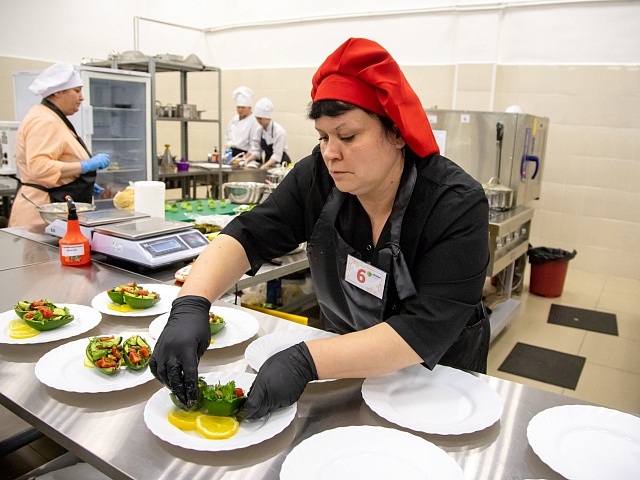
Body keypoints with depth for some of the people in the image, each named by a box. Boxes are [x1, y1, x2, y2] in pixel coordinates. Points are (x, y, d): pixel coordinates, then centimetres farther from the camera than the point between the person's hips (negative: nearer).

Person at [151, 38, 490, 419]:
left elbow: (425, 332, -30)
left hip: (436, 385, -2)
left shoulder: (458, 206, -24)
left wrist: (307, 361, -39)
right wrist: (191, 304, -34)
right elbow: (247, 237, -15)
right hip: (347, 361, 3)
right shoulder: (318, 177, -12)